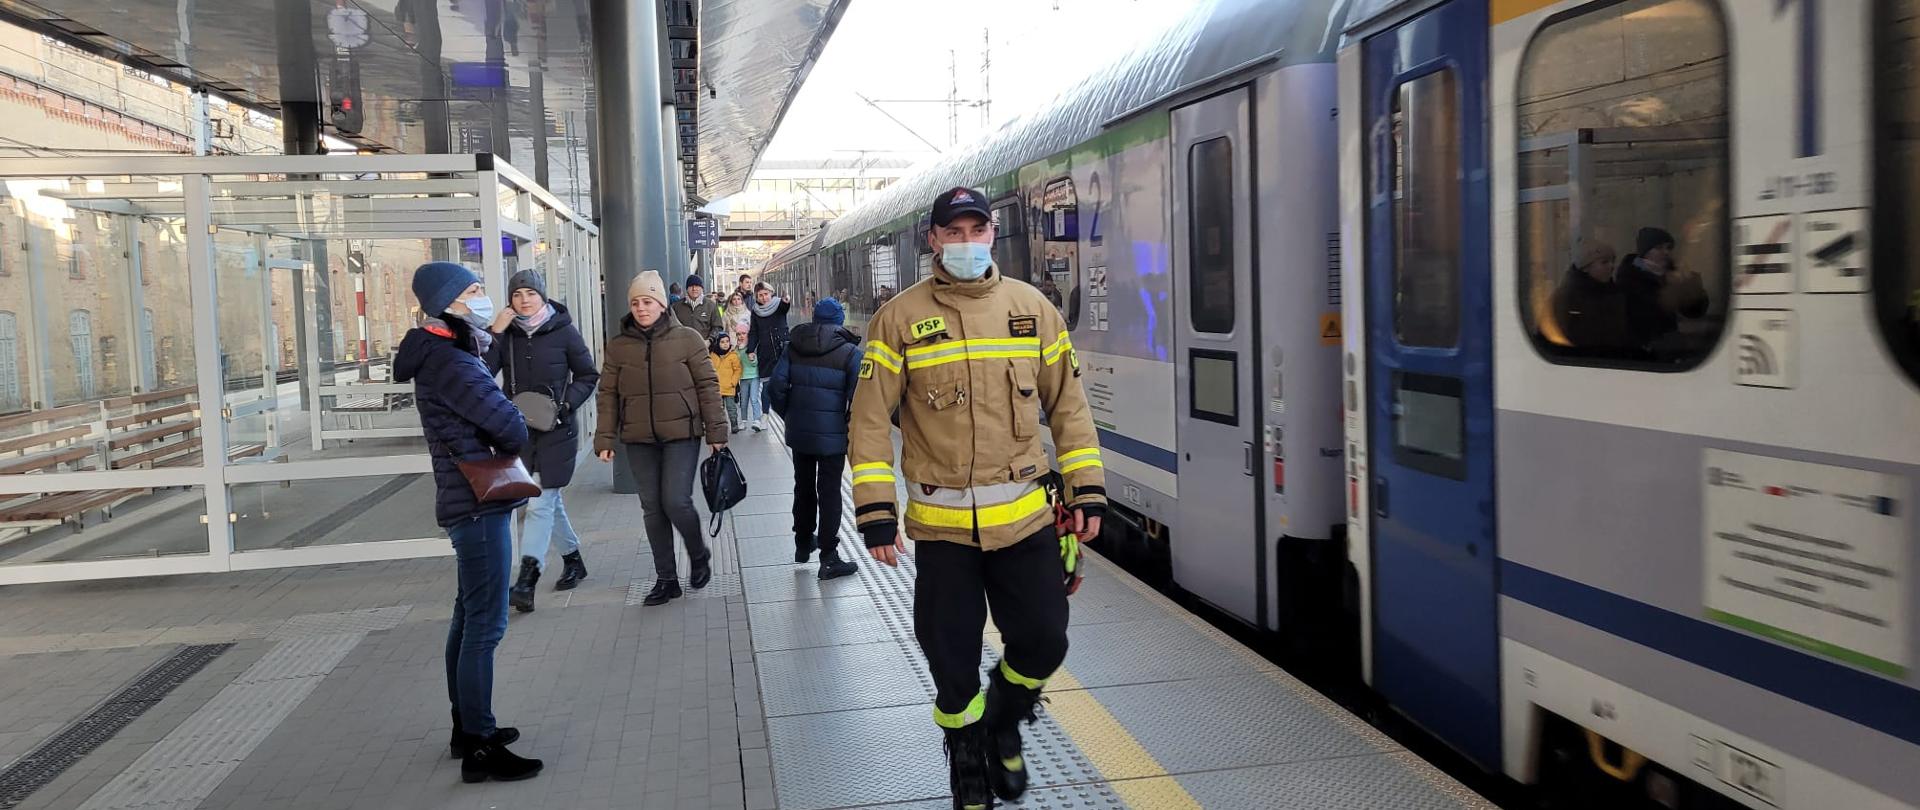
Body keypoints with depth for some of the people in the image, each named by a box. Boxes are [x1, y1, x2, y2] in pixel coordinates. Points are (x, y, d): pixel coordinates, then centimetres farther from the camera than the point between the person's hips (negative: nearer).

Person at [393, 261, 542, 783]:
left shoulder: (445, 354, 14)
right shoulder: (449, 362, -19)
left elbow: (487, 419, 14)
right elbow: (512, 428, -21)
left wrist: (495, 451, -6)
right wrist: (504, 451, -1)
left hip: (468, 501, 11)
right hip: (479, 503, -11)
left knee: (469, 617, 17)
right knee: (485, 624, -7)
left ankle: (467, 727, 28)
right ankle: (479, 748, -3)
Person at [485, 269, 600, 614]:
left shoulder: (563, 332, -4)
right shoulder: (506, 333, 3)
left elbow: (588, 375, 3)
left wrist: (565, 404, -11)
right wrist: (494, 334, -16)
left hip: (556, 430, -4)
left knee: (539, 502, -10)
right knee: (549, 499, 16)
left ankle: (526, 581, -15)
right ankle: (573, 559, 34)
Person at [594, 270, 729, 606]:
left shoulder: (687, 339, -2)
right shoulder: (618, 346, 5)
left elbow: (707, 386, -1)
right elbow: (608, 395, 7)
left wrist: (716, 431, -3)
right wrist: (604, 439, 1)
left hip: (681, 435, -3)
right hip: (639, 440, 3)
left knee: (676, 502, -11)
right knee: (653, 509, 7)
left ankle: (699, 556, 19)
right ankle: (666, 579, 18)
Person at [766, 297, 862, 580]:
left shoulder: (794, 348, 2)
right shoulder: (850, 352, -8)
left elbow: (776, 387, -2)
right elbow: (858, 397, -15)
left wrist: (789, 416, 11)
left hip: (798, 432, 4)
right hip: (832, 434, -4)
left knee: (803, 487, 20)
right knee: (829, 492, 2)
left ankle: (803, 544, 35)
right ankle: (829, 558, 3)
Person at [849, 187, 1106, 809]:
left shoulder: (1032, 308, 5)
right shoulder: (900, 318, -2)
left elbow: (1067, 403, 8)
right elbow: (871, 419, -3)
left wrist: (1086, 488, 4)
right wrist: (876, 511, -8)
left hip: (1026, 516, 2)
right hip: (941, 523, -2)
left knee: (1043, 641, 4)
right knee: (952, 662, 6)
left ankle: (1003, 723, 37)